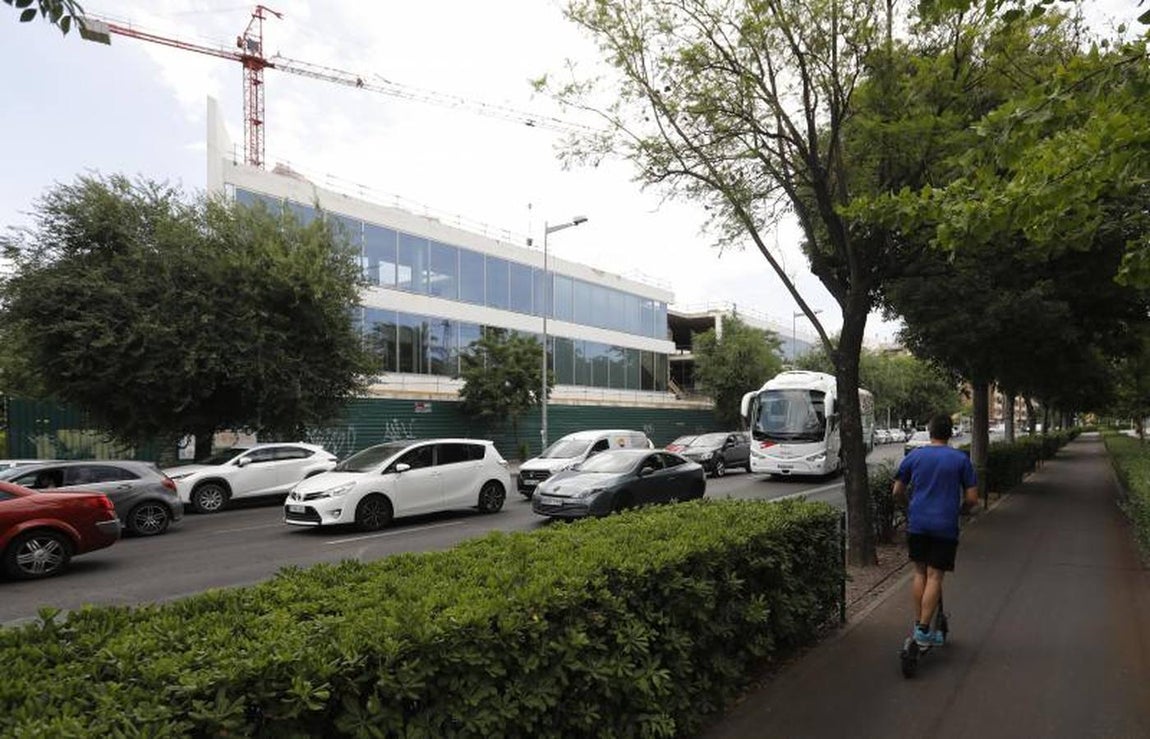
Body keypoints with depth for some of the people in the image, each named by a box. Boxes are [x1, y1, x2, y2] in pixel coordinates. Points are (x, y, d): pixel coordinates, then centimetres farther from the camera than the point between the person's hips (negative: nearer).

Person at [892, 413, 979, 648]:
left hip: (917, 524, 2)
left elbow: (897, 493, 5)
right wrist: (958, 511, 17)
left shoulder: (913, 456, 2)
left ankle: (918, 624, 20)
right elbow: (972, 498, -2)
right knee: (935, 576, 1)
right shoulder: (961, 459, -2)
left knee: (920, 573, 15)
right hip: (945, 526, -2)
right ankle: (924, 631, 1)